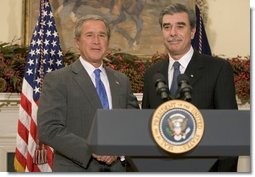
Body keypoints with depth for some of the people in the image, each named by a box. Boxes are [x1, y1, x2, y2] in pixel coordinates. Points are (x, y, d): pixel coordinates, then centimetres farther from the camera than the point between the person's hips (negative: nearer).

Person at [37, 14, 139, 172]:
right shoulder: (57, 80, -4)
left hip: (117, 169, 4)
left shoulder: (122, 81, 11)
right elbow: (48, 130, -13)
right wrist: (91, 150, -20)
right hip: (76, 170, -4)